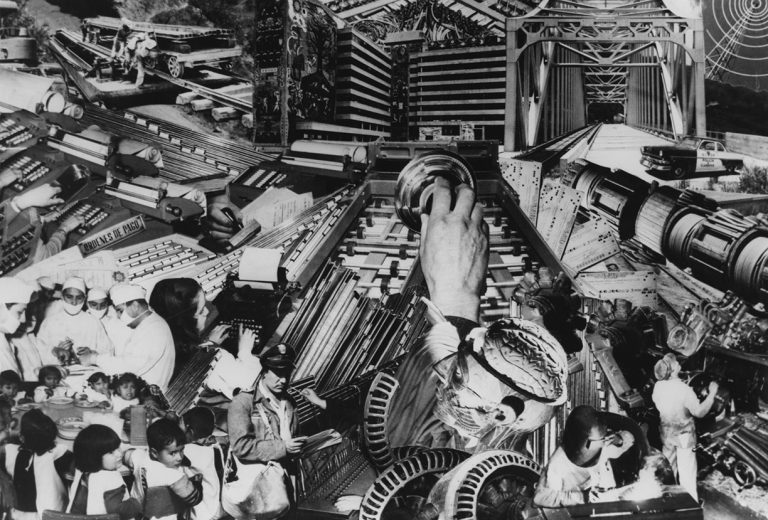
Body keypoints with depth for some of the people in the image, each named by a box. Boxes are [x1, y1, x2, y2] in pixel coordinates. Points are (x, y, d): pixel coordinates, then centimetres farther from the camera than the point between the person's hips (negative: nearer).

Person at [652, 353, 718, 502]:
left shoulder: (658, 386, -11)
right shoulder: (684, 390, -29)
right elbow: (699, 412, -26)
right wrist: (712, 393, -19)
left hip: (666, 432, 6)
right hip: (683, 435, -6)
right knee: (687, 470, 7)